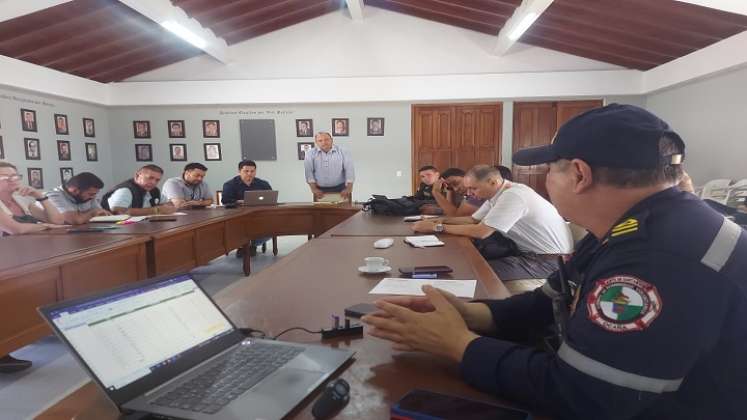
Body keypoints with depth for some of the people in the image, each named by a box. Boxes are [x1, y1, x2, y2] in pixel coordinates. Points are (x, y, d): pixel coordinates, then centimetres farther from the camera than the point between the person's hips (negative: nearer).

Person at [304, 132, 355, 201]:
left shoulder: (343, 152, -1)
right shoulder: (310, 154, 3)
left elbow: (349, 170, -5)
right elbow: (308, 171, -1)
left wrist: (349, 188, -15)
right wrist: (314, 188, -10)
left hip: (340, 189, -1)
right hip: (320, 190, 1)